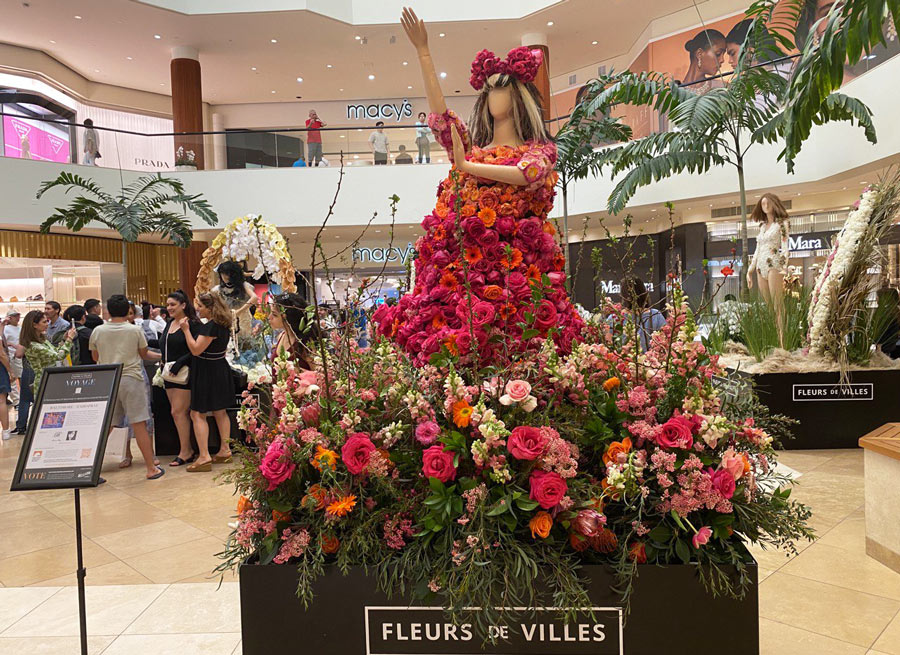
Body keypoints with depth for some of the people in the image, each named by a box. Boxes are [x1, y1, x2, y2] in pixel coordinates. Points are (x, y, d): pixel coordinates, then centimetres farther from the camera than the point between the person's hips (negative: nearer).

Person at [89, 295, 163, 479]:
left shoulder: (98, 331, 4)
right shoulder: (135, 330, -2)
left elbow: (95, 357, 16)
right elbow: (145, 355, 9)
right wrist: (159, 356, 29)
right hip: (131, 379, -3)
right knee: (139, 424, -2)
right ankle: (151, 468, 3)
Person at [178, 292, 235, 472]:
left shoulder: (210, 326, -21)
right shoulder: (223, 325, 8)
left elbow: (196, 350, -22)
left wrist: (186, 330, -16)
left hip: (207, 372, -10)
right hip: (221, 369, 10)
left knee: (197, 414, -3)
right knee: (220, 412, 16)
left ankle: (204, 457, -6)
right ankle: (225, 451, 23)